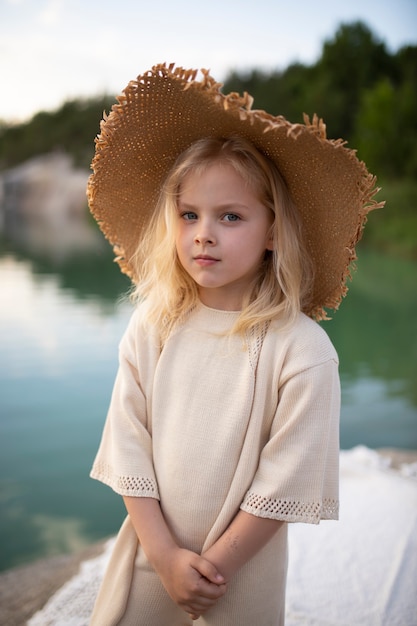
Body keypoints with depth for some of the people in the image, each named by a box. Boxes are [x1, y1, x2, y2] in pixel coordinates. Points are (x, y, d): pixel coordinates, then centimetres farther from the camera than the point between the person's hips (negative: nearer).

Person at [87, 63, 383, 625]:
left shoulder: (303, 350, -20)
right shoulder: (152, 325, -9)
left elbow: (286, 483, -15)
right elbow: (129, 450, -8)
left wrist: (216, 563, -10)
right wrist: (166, 556, -10)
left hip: (243, 576, -2)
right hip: (149, 556, 3)